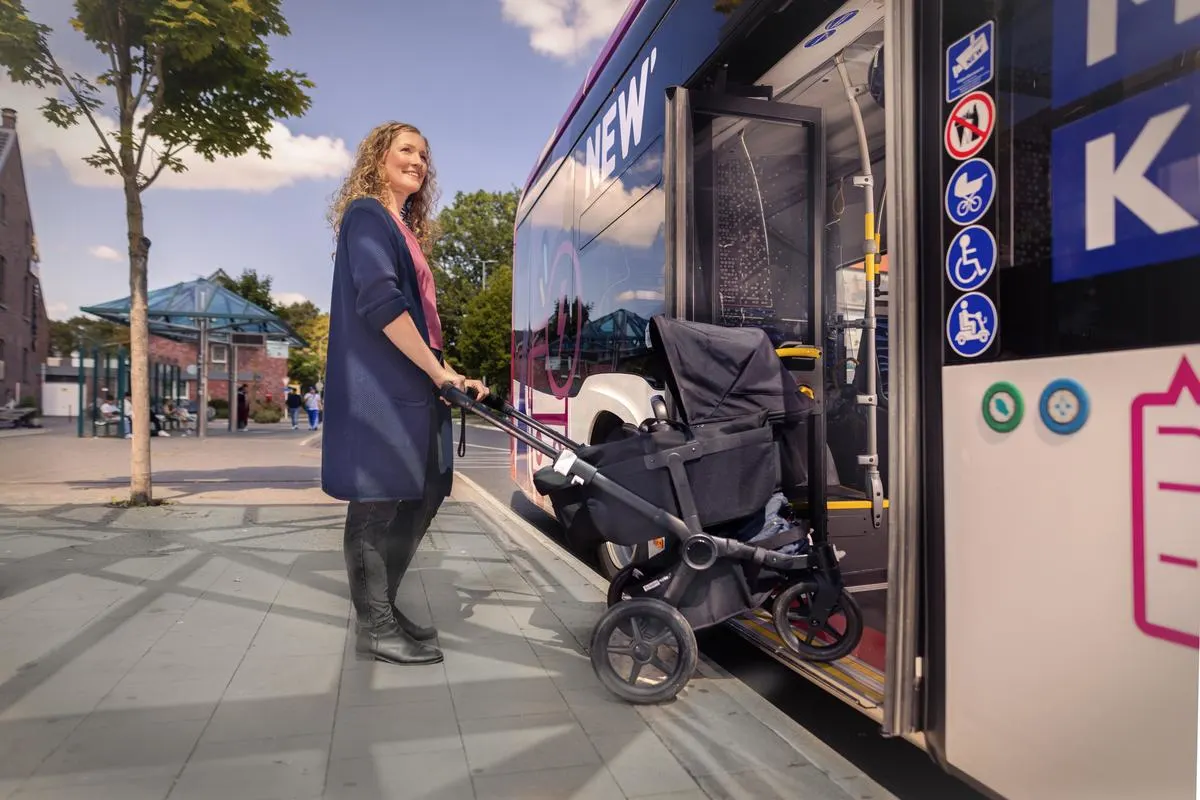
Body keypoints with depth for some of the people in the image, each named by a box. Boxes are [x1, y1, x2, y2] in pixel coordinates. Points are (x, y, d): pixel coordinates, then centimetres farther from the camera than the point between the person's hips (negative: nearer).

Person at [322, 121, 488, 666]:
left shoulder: (406, 229, 24)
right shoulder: (366, 215, -4)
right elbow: (380, 302, -17)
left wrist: (448, 376, 19)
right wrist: (440, 372, -18)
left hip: (411, 385, 10)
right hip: (377, 387, -10)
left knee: (420, 496, 11)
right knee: (378, 503, -4)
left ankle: (384, 611, 23)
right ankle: (375, 628, 7)